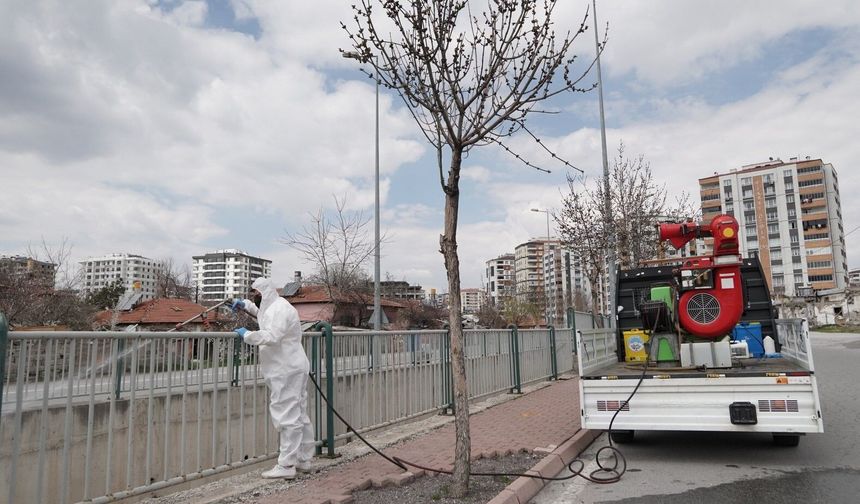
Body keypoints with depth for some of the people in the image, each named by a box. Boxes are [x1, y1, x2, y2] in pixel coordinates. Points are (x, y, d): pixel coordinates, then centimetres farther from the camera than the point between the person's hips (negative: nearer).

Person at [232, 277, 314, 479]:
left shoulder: (279, 308, -15)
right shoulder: (273, 306, 18)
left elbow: (271, 336, -29)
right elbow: (262, 312, 42)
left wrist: (246, 334, -16)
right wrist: (245, 304, 25)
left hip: (287, 371, -11)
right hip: (290, 369, 11)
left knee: (287, 417, -8)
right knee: (299, 415, 13)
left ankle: (286, 466, -5)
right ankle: (304, 460, 21)